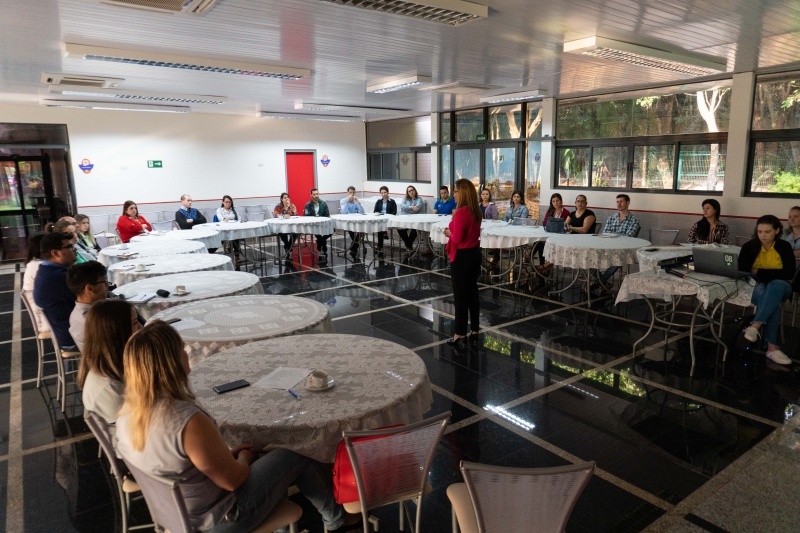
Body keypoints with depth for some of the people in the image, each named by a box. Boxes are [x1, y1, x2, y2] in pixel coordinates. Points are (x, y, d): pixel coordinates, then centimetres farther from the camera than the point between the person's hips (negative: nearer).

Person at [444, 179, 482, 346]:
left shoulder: (461, 212, -20)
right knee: (472, 292, 14)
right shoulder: (476, 211, 7)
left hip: (462, 256, -9)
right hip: (474, 254, 9)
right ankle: (475, 330, 22)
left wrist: (449, 233, -4)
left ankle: (460, 333, 9)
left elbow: (457, 238, -23)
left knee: (460, 295, 0)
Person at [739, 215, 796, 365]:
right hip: (756, 286, 0)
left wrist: (759, 272, -14)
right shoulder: (749, 246, -1)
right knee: (768, 297, -36)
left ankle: (755, 326, -48)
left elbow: (789, 273, -13)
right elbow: (742, 270, -12)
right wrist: (772, 273, -23)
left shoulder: (784, 246, -2)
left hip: (780, 287, 0)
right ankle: (772, 347, -41)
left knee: (775, 286, -38)